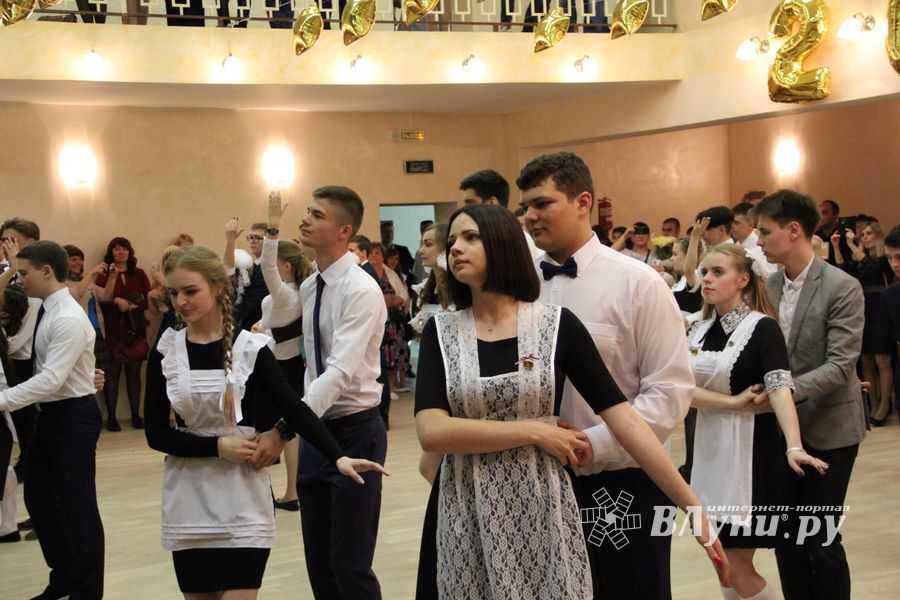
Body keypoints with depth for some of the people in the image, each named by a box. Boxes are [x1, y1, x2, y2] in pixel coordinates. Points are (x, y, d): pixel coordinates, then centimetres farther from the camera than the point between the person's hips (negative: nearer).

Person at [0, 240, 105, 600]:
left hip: (74, 416, -10)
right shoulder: (44, 311, 7)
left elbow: (51, 379, -26)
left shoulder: (69, 319, -20)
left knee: (77, 504, -2)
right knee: (39, 496, 17)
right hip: (49, 414, 10)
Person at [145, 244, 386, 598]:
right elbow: (156, 434, -1)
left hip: (243, 501, -2)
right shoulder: (166, 352, 0)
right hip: (188, 503, 2)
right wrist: (217, 446, -14)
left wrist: (338, 457, -23)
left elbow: (293, 409, -10)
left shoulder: (250, 348, -6)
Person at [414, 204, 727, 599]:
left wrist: (692, 506, -11)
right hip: (469, 517, 1)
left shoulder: (557, 325, -3)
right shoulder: (440, 332, 0)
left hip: (543, 511, -1)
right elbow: (431, 432, -13)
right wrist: (535, 432, -16)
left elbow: (623, 418, -7)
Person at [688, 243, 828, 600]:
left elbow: (779, 388, -23)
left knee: (736, 567, -6)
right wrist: (732, 402, -17)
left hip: (750, 450, -6)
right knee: (724, 563, 9)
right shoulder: (699, 330, 8)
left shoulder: (762, 327, -9)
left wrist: (793, 447, -36)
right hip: (710, 449, 6)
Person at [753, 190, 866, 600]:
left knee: (820, 536, -1)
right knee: (784, 534, 10)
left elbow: (841, 364, -20)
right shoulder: (769, 286, 5)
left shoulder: (842, 287, -14)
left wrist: (788, 390, -31)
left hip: (827, 428, -6)